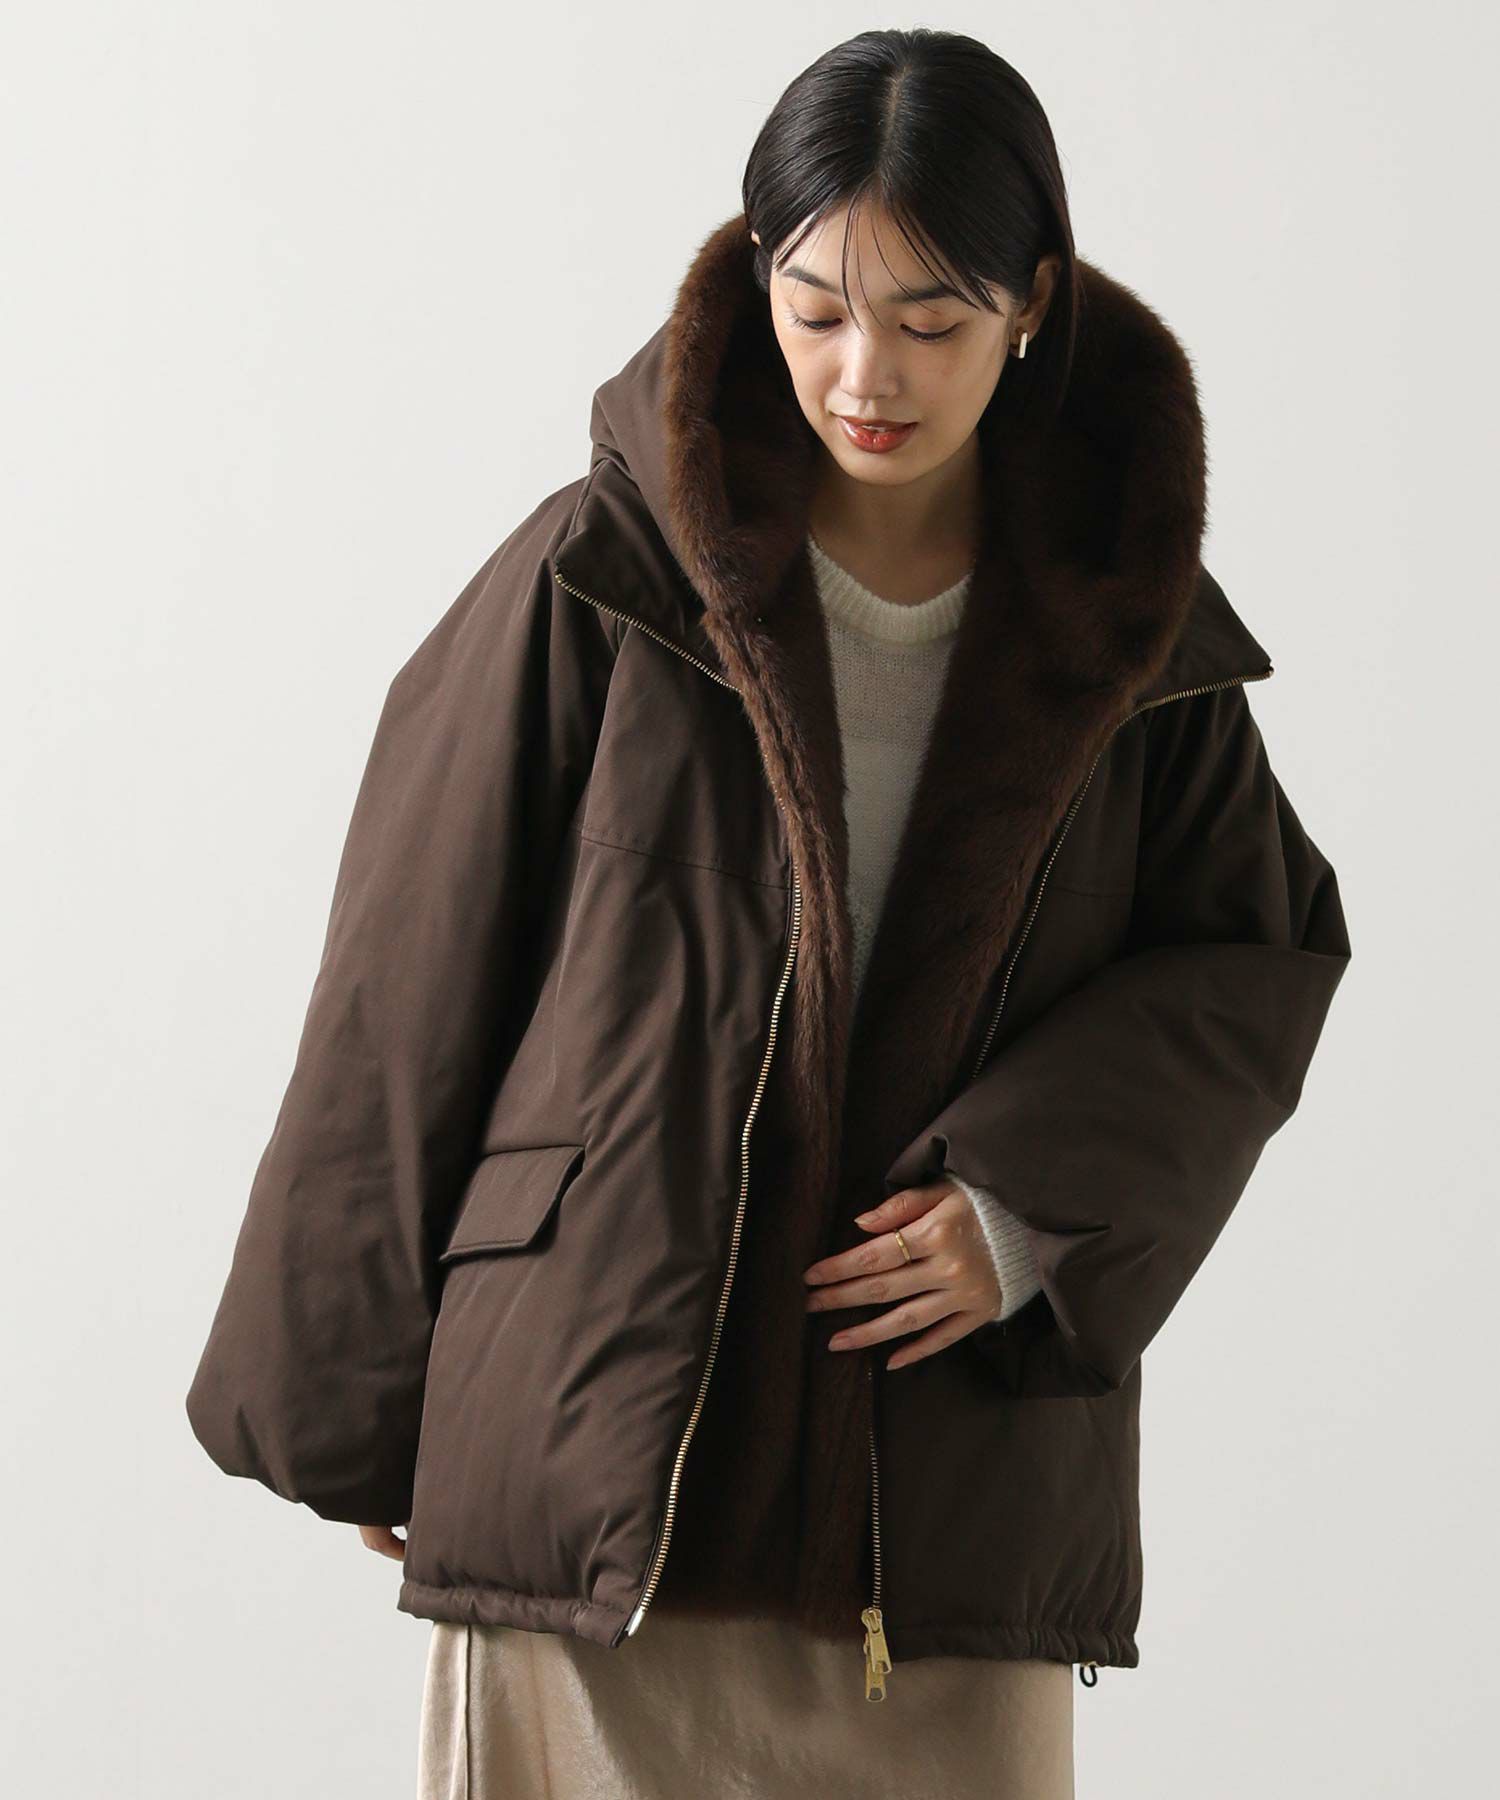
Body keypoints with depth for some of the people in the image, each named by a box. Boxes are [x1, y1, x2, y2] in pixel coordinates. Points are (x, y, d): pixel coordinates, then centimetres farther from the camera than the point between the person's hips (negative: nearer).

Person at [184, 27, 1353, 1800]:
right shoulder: (597, 585, -3)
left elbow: (1259, 955, 11)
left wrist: (1030, 1209, -6)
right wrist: (348, 1412, 4)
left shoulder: (1126, 632, 4)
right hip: (601, 1430, -2)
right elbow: (414, 985, 2)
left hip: (956, 1460, 2)